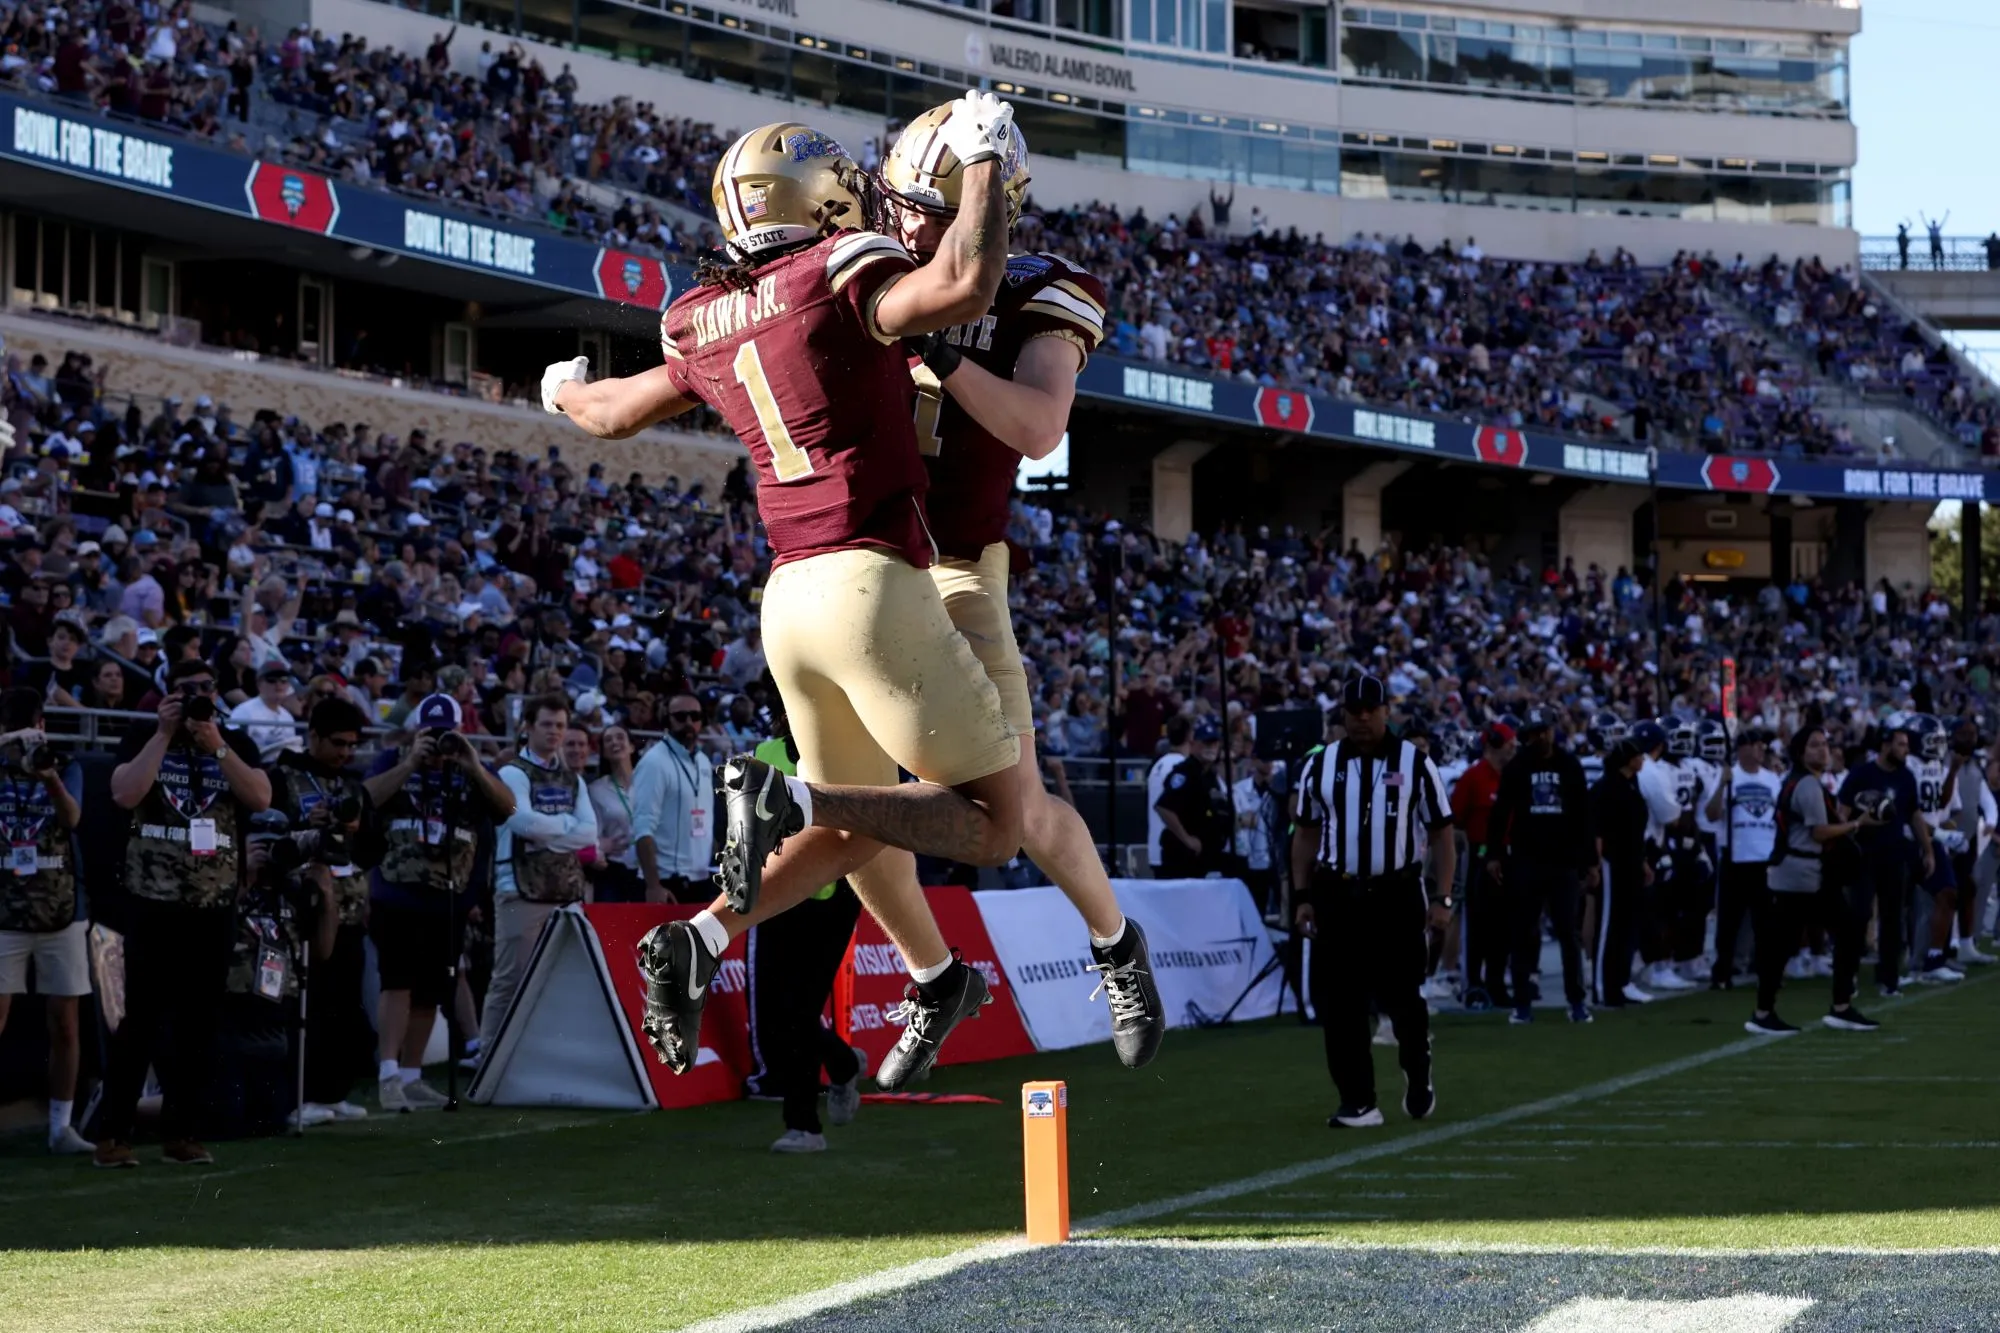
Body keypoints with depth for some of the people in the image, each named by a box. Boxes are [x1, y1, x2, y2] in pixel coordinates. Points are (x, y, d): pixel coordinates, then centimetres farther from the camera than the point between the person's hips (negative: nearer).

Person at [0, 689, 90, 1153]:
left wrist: (51, 779, -38)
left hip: (61, 916, 1)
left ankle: (61, 1126, 12)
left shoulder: (66, 770, 2)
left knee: (65, 1025, 4)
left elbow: (72, 817, -17)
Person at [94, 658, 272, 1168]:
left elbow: (261, 798, -6)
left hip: (215, 908, 3)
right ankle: (112, 1134, -3)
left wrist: (216, 745, -12)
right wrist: (165, 734, -12)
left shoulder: (237, 745, 11)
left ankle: (181, 1132, 12)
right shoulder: (144, 742, 5)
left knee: (198, 1024, 5)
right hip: (153, 904, -3)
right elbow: (125, 794, -14)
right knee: (140, 1020, -6)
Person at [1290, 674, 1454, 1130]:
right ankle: (1358, 1102, 6)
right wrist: (1303, 896, 5)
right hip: (1337, 898, 2)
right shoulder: (1320, 766, 7)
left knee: (1401, 997, 0)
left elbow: (1441, 833, 3)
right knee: (1339, 1003, -1)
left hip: (1397, 895, -2)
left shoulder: (1415, 764, 2)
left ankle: (1418, 1074, 28)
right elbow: (1307, 833, 13)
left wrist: (1442, 898, -5)